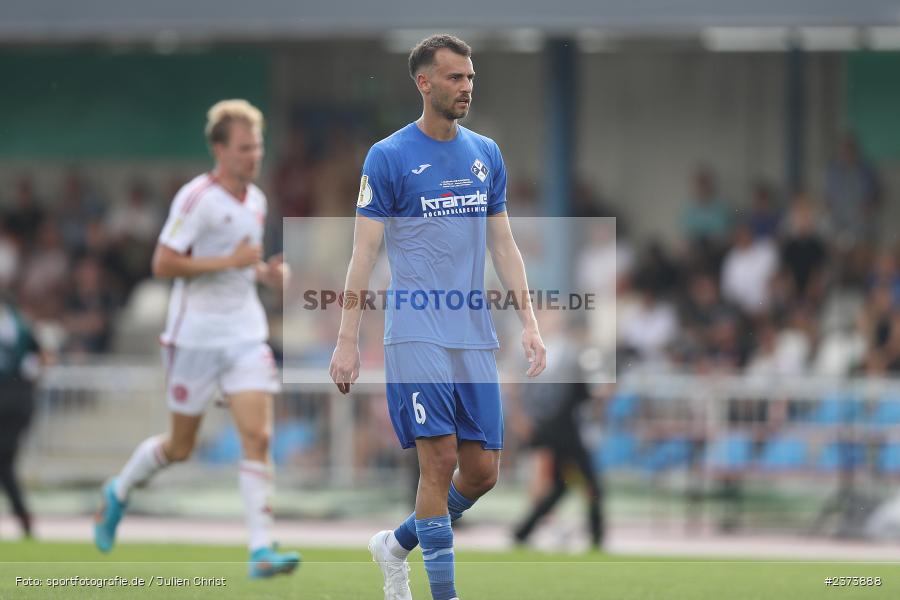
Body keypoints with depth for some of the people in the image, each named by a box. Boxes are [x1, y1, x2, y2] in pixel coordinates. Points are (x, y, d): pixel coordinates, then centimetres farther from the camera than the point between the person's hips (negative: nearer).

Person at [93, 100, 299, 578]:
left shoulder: (256, 201, 10)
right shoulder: (196, 198, -13)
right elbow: (163, 264, -18)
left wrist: (265, 273, 5)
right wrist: (229, 261, -21)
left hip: (246, 336, 5)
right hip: (196, 337, -5)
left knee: (257, 437, -11)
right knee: (180, 446, 7)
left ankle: (261, 551, -14)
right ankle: (119, 492, 37)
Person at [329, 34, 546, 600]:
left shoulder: (486, 155, 12)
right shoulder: (388, 157, -3)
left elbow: (504, 245, 16)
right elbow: (364, 252, -3)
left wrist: (530, 322, 7)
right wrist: (348, 340, -8)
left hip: (475, 336, 5)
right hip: (417, 334, -5)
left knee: (483, 472, 4)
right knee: (440, 462, -12)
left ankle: (397, 545, 27)